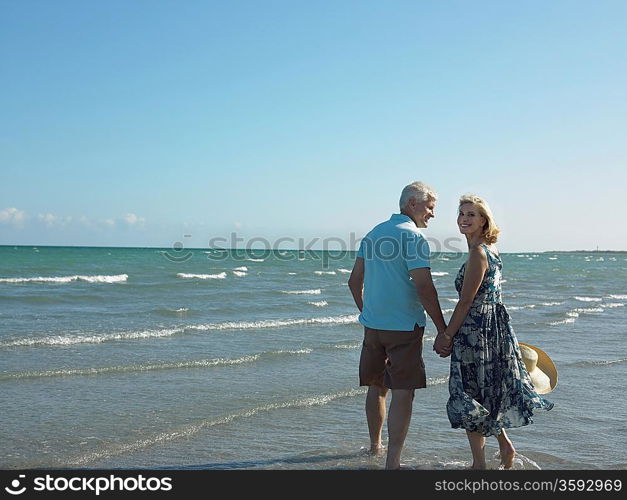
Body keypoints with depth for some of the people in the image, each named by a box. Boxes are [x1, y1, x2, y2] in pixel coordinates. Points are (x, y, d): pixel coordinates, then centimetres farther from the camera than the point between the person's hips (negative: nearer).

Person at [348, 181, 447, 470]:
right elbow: (424, 288, -18)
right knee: (403, 393, -3)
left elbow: (354, 282, 15)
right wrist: (442, 329, -13)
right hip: (404, 327, -7)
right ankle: (392, 461, -5)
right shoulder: (413, 237, -11)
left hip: (372, 325, 7)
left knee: (376, 387, 19)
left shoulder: (372, 234, 12)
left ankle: (375, 446, 34)